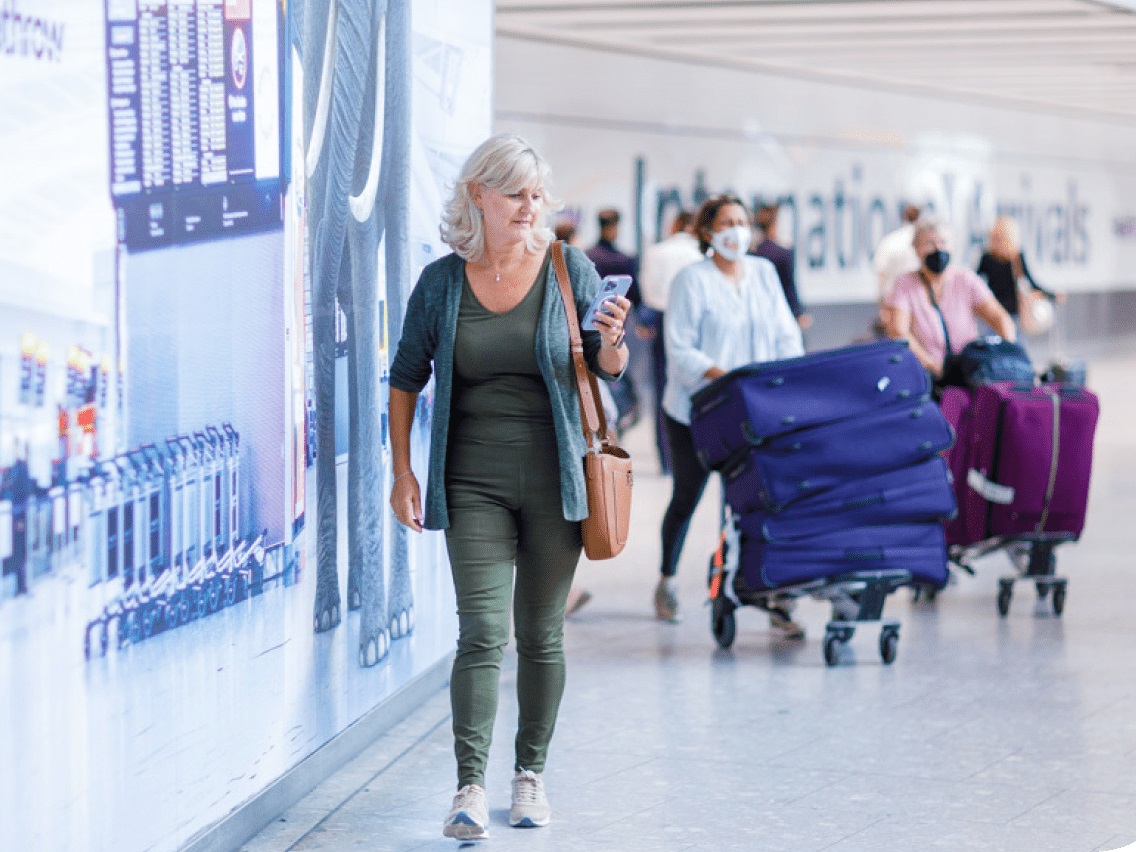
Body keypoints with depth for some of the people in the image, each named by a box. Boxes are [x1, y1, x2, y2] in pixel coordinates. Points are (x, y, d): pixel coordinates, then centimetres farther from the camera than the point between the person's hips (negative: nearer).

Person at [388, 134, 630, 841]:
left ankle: (532, 774, 22)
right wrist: (403, 471, 4)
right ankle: (471, 789, -15)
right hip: (473, 484, -1)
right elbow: (407, 379, 9)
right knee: (482, 632, -11)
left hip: (553, 480, 1)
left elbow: (609, 369, 4)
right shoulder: (442, 281, 1)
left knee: (541, 634, 8)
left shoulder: (569, 269, 1)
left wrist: (612, 343, -19)